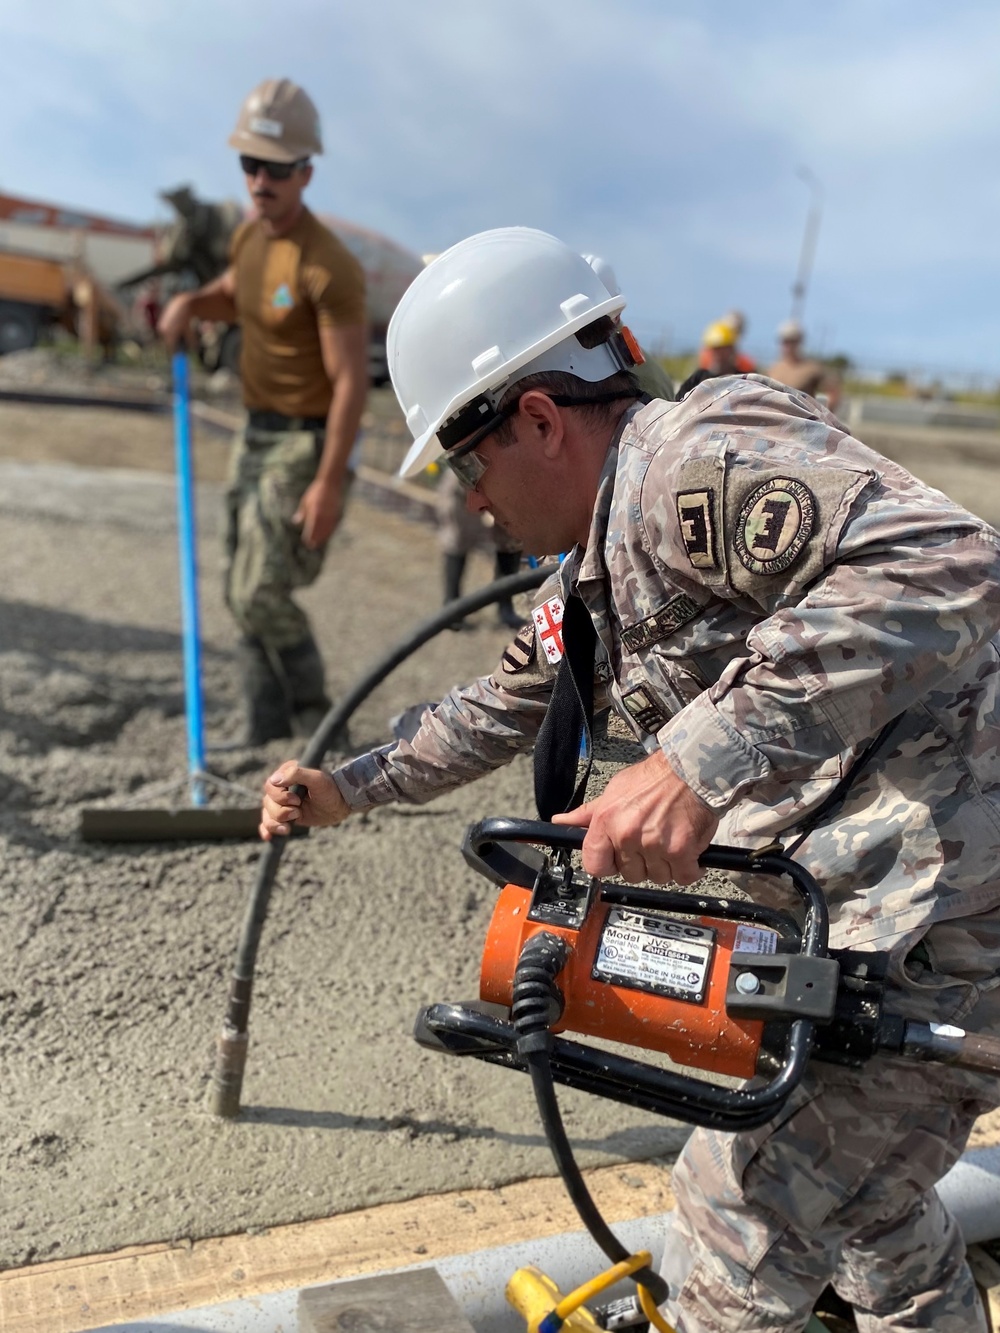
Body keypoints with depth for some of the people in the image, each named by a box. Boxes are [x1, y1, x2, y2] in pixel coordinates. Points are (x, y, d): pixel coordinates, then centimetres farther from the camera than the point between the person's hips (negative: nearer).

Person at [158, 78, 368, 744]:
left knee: (261, 594, -12)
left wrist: (329, 482, -25)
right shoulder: (251, 235, 8)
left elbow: (351, 381, -21)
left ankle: (315, 722, 10)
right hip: (256, 434, 9)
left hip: (305, 442, -9)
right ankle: (266, 733, 20)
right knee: (245, 592, 9)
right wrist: (190, 303, 5)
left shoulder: (327, 266, -19)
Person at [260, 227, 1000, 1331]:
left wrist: (698, 764, -38)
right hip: (855, 918, 10)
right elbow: (508, 704, 25)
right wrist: (346, 792, 27)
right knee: (862, 1199, 28)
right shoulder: (594, 567, 12)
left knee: (742, 1218, 5)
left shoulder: (700, 458, -20)